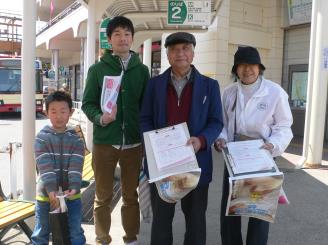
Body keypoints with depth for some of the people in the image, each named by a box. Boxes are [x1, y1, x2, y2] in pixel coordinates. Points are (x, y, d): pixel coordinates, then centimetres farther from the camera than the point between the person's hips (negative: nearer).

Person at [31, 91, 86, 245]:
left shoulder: (76, 140, 0)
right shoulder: (41, 138, -5)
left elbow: (76, 166, -11)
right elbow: (45, 166, -16)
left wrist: (74, 187, -26)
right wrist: (51, 189, -27)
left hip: (71, 194, 1)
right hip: (46, 194, -1)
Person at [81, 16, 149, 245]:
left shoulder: (142, 70, 6)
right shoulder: (98, 69, 2)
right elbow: (88, 103, 1)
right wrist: (100, 118, -18)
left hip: (134, 143, 1)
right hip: (104, 141, -1)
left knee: (131, 195, 12)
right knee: (103, 196, 9)